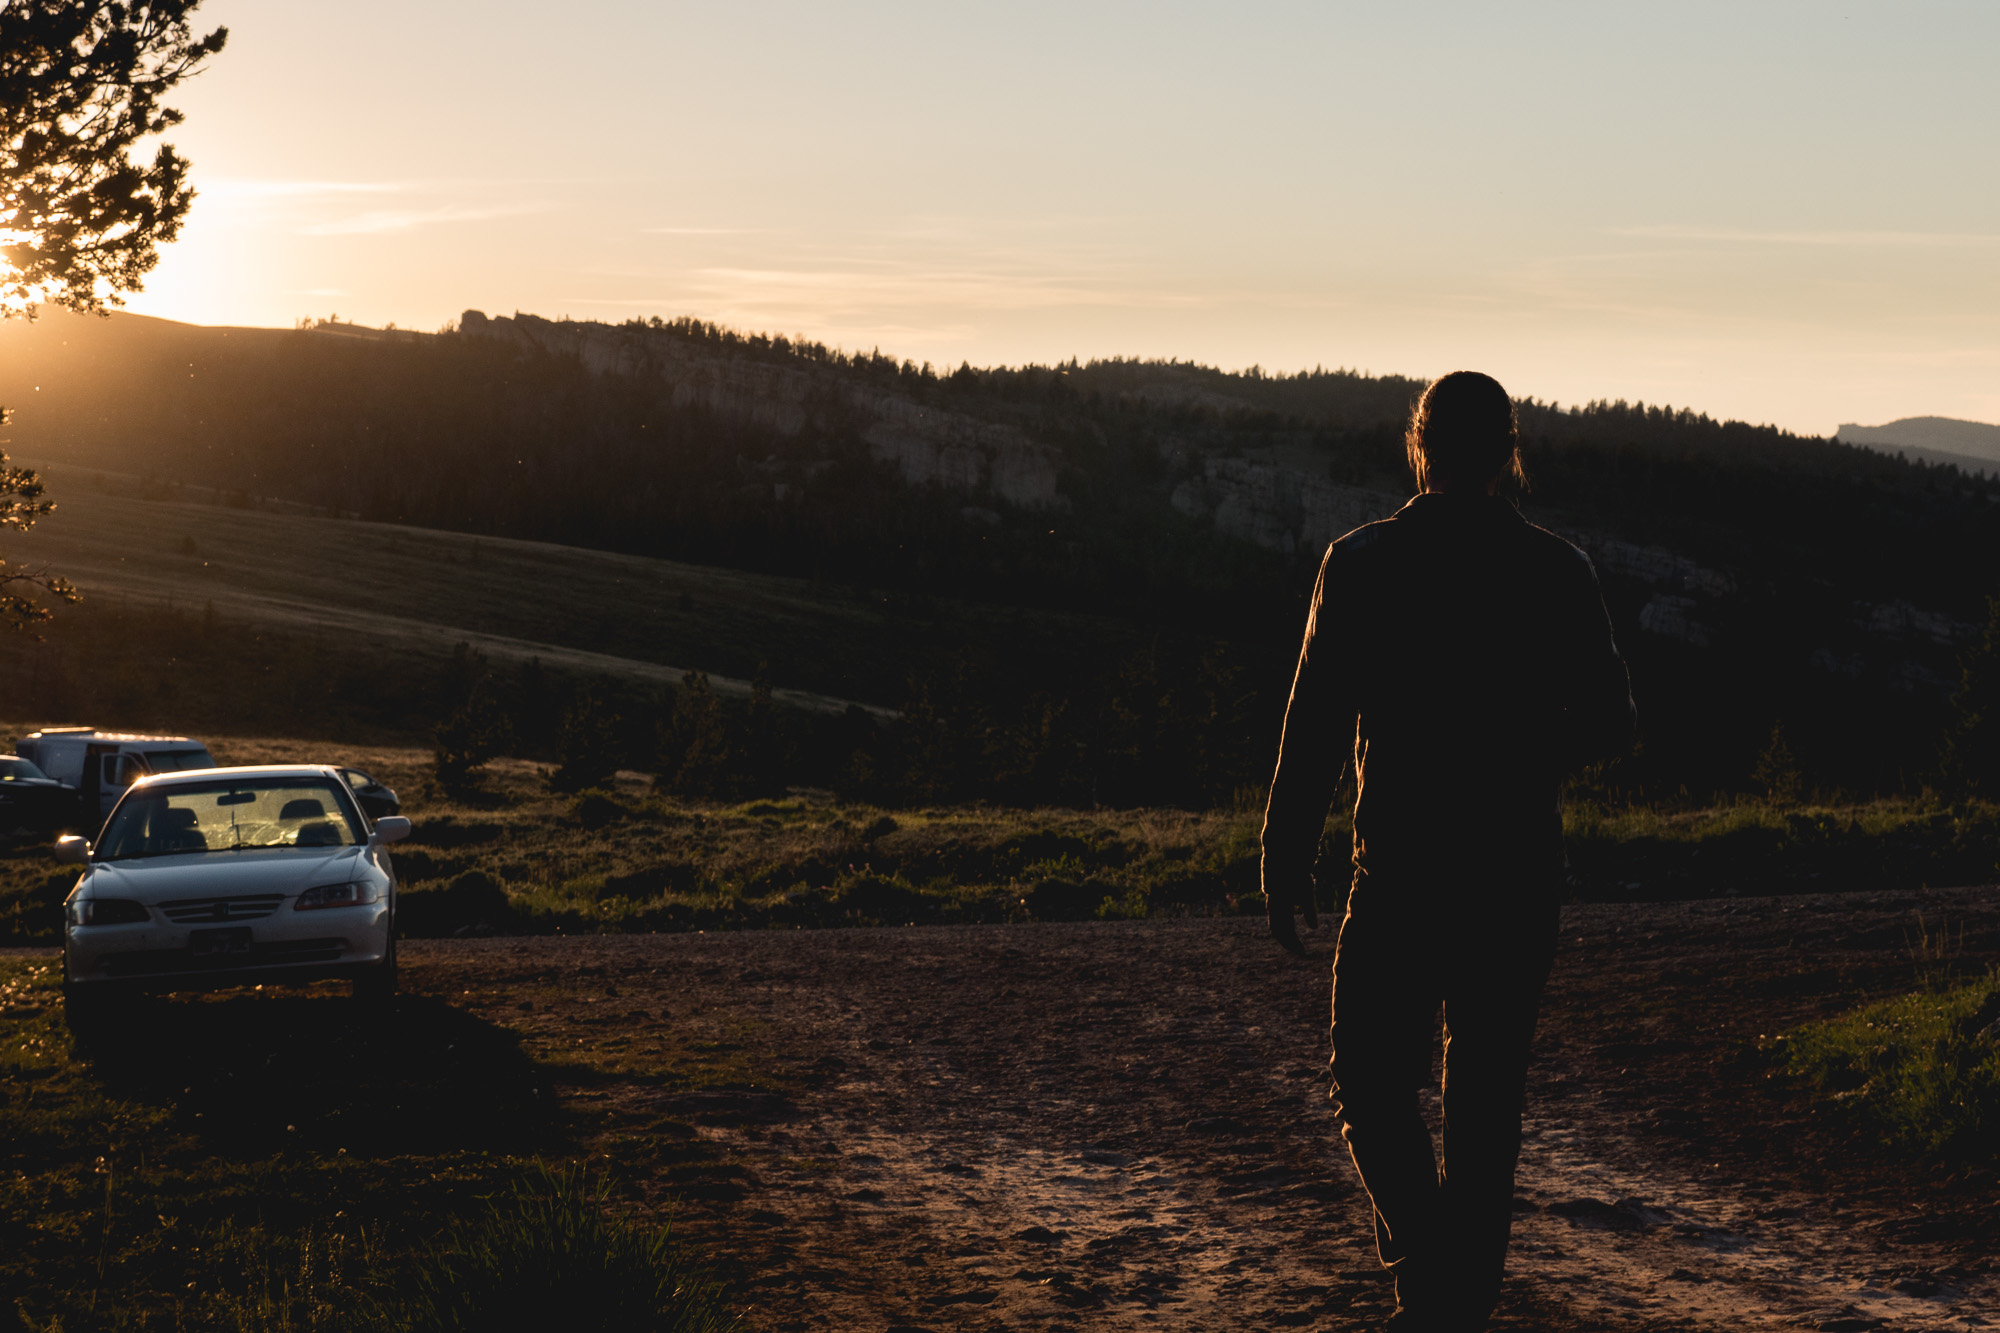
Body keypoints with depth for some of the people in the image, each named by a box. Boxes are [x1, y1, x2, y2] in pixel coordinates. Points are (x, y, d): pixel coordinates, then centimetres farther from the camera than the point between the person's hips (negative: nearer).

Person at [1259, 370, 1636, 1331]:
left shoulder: (1361, 564, -5)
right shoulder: (1559, 573, 0)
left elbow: (1316, 725, -7)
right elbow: (1610, 728, 4)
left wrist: (1284, 864, -1)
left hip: (1402, 872, -2)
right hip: (1522, 877, 2)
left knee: (1372, 1086, 10)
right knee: (1486, 1102, 12)